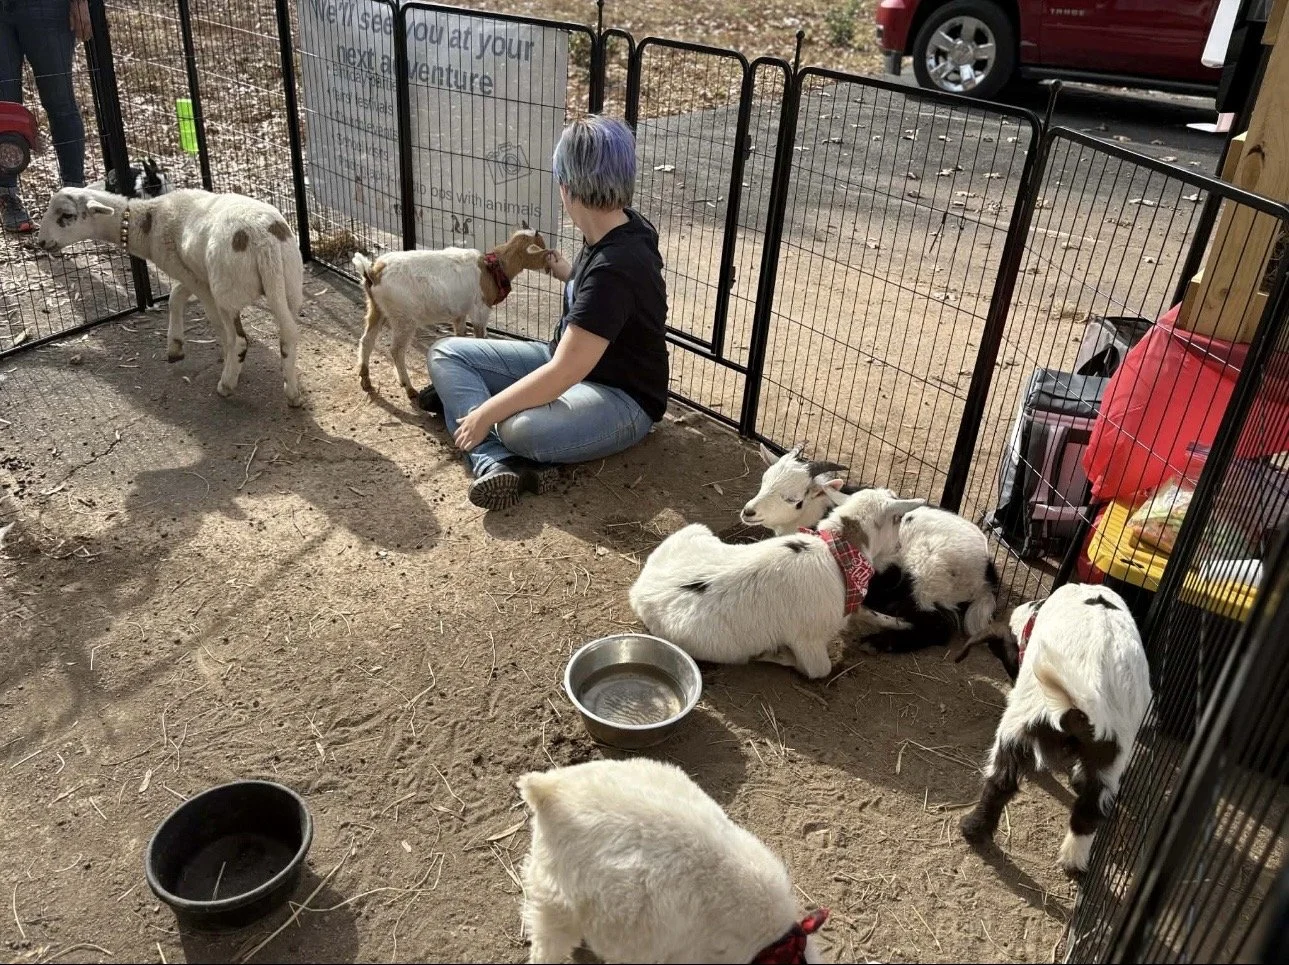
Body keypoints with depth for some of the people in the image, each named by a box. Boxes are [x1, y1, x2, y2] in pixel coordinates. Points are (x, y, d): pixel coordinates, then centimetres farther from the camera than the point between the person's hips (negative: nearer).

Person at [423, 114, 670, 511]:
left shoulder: (616, 266, -30)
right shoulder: (616, 229, -2)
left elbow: (563, 373, -29)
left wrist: (485, 413, -21)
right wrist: (567, 273, 30)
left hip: (621, 398, -10)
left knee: (521, 428, -44)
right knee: (447, 353, -1)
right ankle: (499, 464, -21)